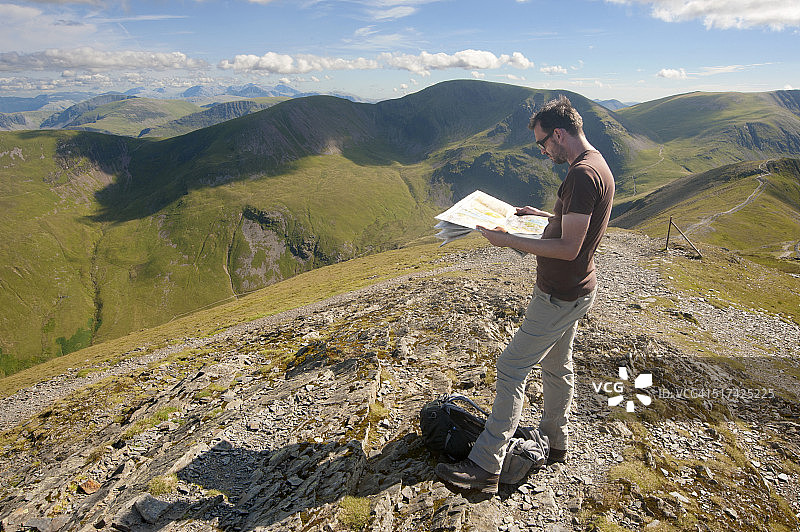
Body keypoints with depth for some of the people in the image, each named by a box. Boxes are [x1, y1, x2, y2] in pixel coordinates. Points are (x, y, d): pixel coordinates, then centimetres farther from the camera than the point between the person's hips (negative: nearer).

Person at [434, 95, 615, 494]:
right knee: (556, 365, 22)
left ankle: (485, 466, 2)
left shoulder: (582, 174, -24)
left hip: (560, 296, -10)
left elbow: (568, 248, -27)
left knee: (511, 367, -6)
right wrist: (541, 215, 13)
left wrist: (509, 241, -24)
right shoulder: (597, 165, 9)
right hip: (572, 291, 11)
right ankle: (555, 442, 40)